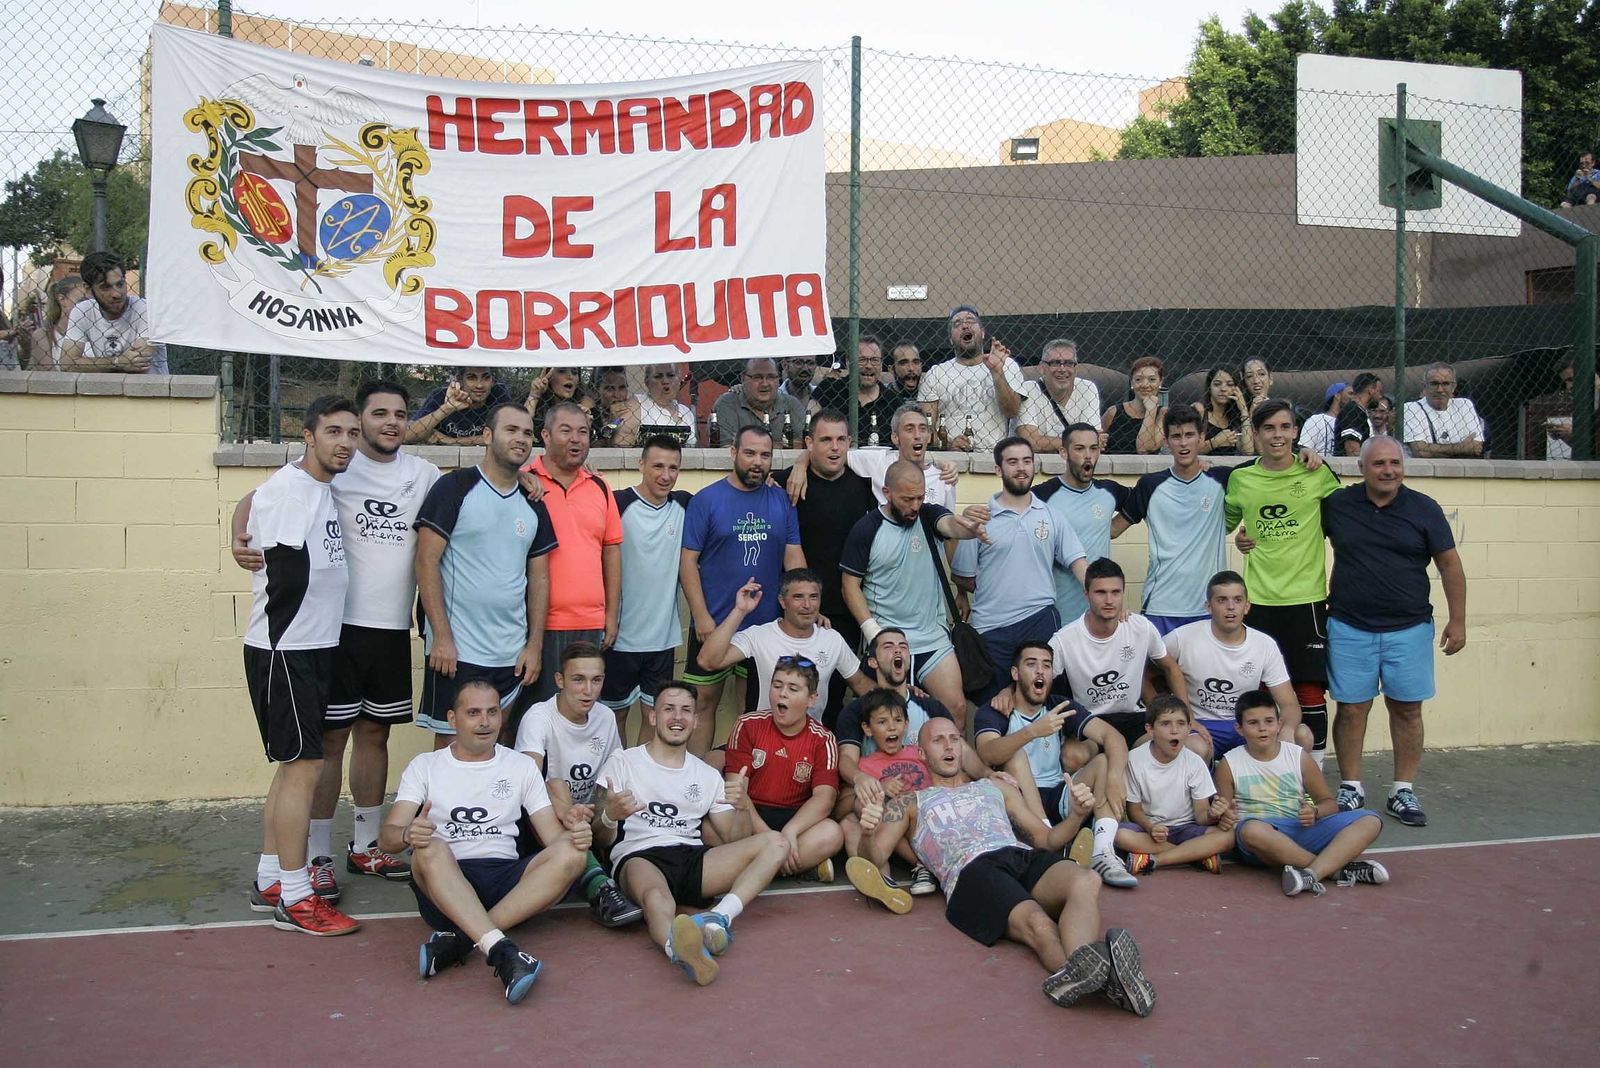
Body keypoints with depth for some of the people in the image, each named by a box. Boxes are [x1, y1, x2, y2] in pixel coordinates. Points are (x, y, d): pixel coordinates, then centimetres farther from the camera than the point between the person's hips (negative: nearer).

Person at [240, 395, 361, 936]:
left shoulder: (328, 490, 11)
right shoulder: (284, 490, -15)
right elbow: (288, 576, -18)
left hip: (315, 648, 9)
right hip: (283, 650, -9)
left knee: (294, 765, 14)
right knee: (304, 767, -7)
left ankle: (269, 881, 24)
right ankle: (295, 899, 2)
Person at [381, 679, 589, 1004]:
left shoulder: (522, 766, 17)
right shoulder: (425, 765, 12)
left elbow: (552, 834, 10)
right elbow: (387, 836, 1)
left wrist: (572, 832, -15)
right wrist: (408, 834, -25)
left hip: (505, 880, 2)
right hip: (443, 884, -2)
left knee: (570, 855, -25)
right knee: (428, 848, -34)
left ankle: (459, 939, -33)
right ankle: (501, 950, -48)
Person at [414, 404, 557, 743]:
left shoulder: (534, 504, 11)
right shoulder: (455, 487, -4)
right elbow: (426, 562, -8)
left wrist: (535, 645, 5)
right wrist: (442, 637, -14)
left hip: (513, 655, 5)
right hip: (456, 650, -5)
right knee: (449, 746, 2)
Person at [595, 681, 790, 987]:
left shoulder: (708, 775, 23)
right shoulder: (622, 763, 13)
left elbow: (734, 840, 15)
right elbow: (603, 839, 6)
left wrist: (743, 807, -7)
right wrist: (609, 816, -18)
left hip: (692, 860, 5)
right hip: (639, 857, -4)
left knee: (775, 843, -16)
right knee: (657, 897, -40)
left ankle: (719, 917, -37)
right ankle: (679, 946, -72)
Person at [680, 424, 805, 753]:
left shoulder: (781, 501, 4)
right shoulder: (706, 500, -6)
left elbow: (794, 557, 5)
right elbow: (688, 560, -7)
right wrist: (701, 616, -14)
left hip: (768, 624, 3)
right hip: (714, 624, -3)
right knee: (704, 701, 6)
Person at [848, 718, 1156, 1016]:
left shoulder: (996, 786, 38)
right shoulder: (909, 804, 29)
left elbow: (1044, 839, 31)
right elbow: (873, 861, 17)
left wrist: (1075, 815, 10)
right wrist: (867, 835, -8)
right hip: (971, 871, -3)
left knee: (1086, 882, -36)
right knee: (1038, 924, -39)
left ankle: (1077, 972, -61)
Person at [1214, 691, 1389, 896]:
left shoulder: (1298, 756, 9)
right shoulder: (1229, 764, 4)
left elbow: (1329, 802, 14)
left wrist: (1314, 812, -9)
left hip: (1304, 829, 4)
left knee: (1370, 821, -16)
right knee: (1251, 830, -41)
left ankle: (1312, 873, -39)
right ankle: (1339, 868, -31)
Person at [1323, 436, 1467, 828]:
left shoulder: (1424, 509, 0)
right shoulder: (1336, 504, 0)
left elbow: (1449, 564, 4)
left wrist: (1457, 619, 1)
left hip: (1409, 629, 0)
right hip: (1350, 629, 0)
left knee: (1407, 709, 6)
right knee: (1350, 709, 3)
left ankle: (1403, 792, 17)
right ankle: (1350, 788, 16)